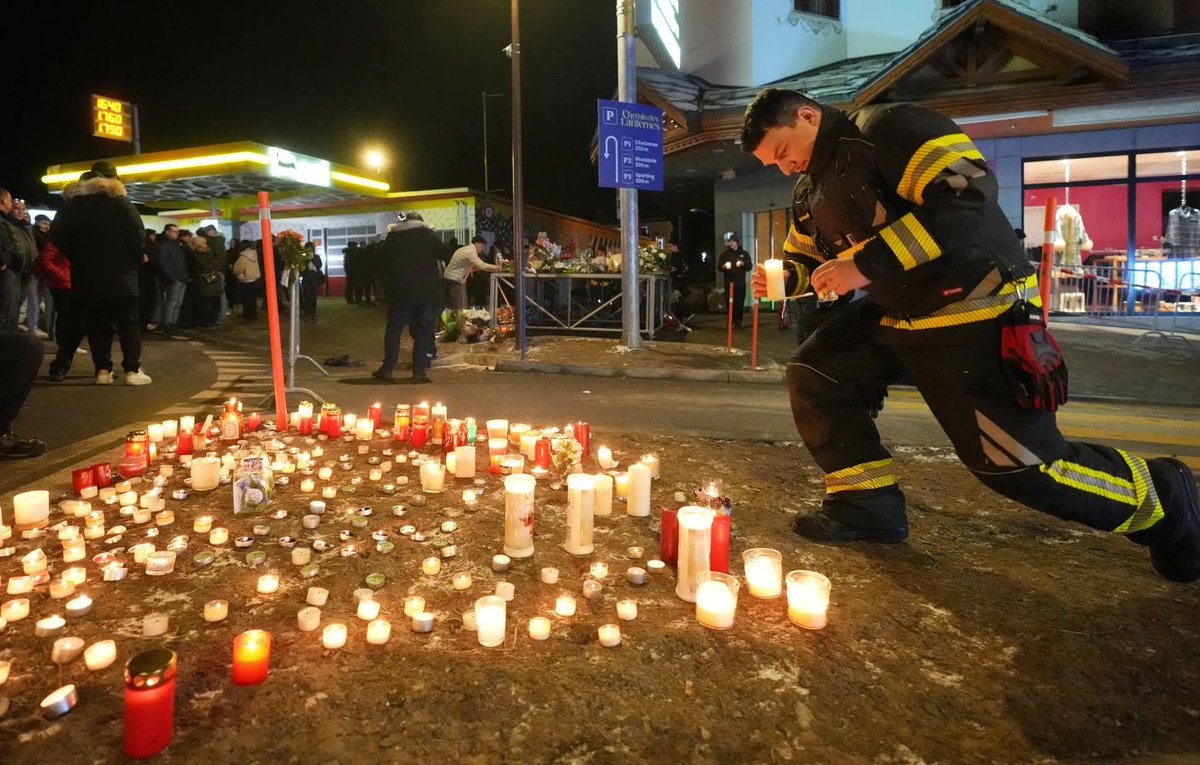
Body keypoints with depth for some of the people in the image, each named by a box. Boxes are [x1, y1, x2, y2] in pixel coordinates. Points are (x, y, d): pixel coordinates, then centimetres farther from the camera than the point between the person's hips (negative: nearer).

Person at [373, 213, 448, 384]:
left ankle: (387, 369, 7)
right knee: (424, 331, 4)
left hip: (400, 291, 1)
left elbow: (382, 264, 12)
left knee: (394, 327, 10)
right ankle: (419, 371, -2)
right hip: (428, 291, -1)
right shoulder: (429, 234, 3)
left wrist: (386, 287, 20)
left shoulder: (392, 236, 10)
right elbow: (445, 256, 2)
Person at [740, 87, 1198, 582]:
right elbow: (807, 258, 21)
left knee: (1020, 463, -10)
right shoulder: (809, 190, 11)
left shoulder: (887, 129, -16)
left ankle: (1158, 500, 18)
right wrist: (784, 277, -3)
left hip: (973, 315, -9)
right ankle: (866, 506, 10)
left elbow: (969, 193, -29)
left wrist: (867, 263, -30)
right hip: (894, 316, 9)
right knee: (813, 375, 0)